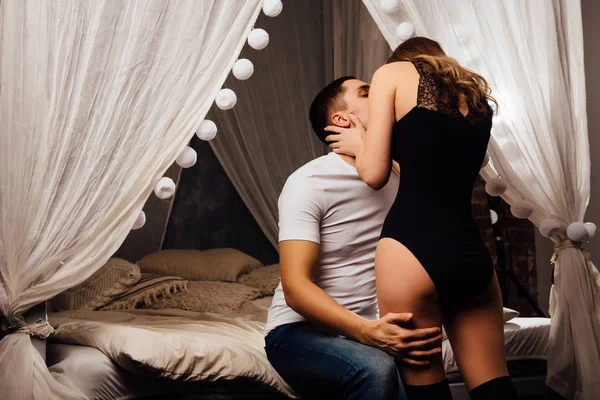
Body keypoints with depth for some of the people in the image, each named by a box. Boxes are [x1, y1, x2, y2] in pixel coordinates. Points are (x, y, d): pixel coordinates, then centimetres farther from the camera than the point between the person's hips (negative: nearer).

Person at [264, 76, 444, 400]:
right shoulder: (309, 182, -13)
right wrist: (370, 332, -34)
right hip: (301, 329, -5)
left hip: (370, 328, 6)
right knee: (374, 371, -34)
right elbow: (295, 287, -21)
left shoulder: (397, 177, 7)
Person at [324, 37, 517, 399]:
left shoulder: (393, 72, 9)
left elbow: (374, 174, 2)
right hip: (473, 254, 5)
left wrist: (358, 145, 22)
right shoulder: (476, 93, 24)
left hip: (413, 249, -5)